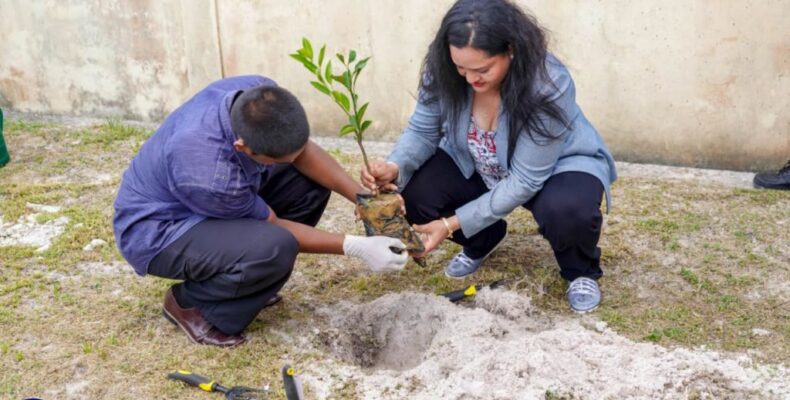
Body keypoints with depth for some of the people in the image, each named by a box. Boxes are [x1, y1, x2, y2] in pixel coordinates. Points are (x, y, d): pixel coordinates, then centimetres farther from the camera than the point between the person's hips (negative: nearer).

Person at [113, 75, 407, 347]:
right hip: (157, 231, -8)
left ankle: (240, 279, 8)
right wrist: (356, 247, -22)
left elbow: (303, 151, -5)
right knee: (274, 248, -33)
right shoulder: (210, 175, -39)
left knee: (312, 181, -6)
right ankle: (188, 302, -5)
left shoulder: (262, 96, -22)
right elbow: (273, 225, -22)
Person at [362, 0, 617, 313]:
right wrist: (394, 167, -34)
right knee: (415, 193, -20)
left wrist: (453, 224, -34)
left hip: (556, 165, -4)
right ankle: (482, 241, 13)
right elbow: (422, 131, -11)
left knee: (567, 210, -38)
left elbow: (523, 182, -32)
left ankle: (581, 271, 1)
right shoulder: (443, 72, -25)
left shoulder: (549, 87, -36)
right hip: (476, 166, 4)